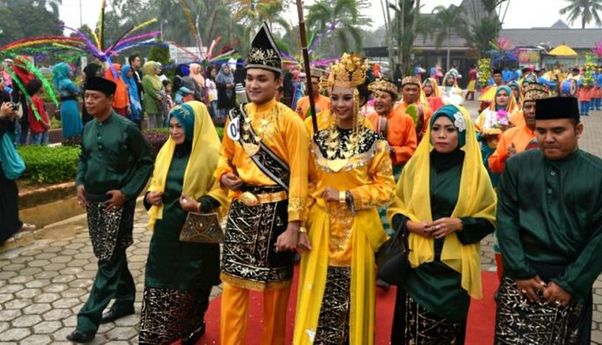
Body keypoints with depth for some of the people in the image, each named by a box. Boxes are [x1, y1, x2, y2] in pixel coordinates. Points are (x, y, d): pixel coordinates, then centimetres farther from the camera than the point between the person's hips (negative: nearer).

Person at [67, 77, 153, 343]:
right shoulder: (88, 128, 6)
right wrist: (80, 183, 3)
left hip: (116, 203, -7)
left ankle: (88, 320, 1)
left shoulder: (126, 128, -12)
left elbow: (146, 162, -9)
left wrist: (126, 192, -14)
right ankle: (125, 300, 32)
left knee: (109, 260, -4)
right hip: (93, 201, 7)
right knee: (110, 255, 16)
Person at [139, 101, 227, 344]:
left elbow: (221, 190, -11)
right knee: (159, 280, 6)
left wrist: (200, 205, -25)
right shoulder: (167, 150, 8)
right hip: (167, 227, 5)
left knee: (192, 283, 9)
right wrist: (150, 196, -2)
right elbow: (156, 181, 19)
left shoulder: (211, 152, -11)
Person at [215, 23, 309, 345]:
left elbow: (298, 177, -14)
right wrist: (224, 176, -5)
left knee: (275, 284, 12)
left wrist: (293, 227, -17)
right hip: (240, 210, 4)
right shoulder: (235, 117, 5)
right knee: (233, 283, 8)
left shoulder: (290, 121, -11)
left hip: (275, 212, -4)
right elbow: (225, 157, 18)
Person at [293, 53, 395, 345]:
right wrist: (302, 222, 0)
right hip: (322, 228, 2)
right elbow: (306, 184, 8)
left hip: (358, 229, -2)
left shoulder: (374, 142, -4)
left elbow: (386, 187, -4)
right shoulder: (318, 140, 3)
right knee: (319, 300, 7)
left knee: (353, 300, 8)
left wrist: (346, 195, -13)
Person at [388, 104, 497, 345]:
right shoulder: (415, 165, 3)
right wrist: (411, 225, -11)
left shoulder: (475, 171, -1)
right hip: (418, 264, 1)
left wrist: (459, 224, -14)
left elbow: (489, 218, 3)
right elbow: (396, 209, 9)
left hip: (455, 266, 0)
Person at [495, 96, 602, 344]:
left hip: (571, 286, 0)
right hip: (521, 281, 1)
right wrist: (520, 271, -7)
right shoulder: (517, 166, 2)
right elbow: (506, 219, 0)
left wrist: (570, 283, -8)